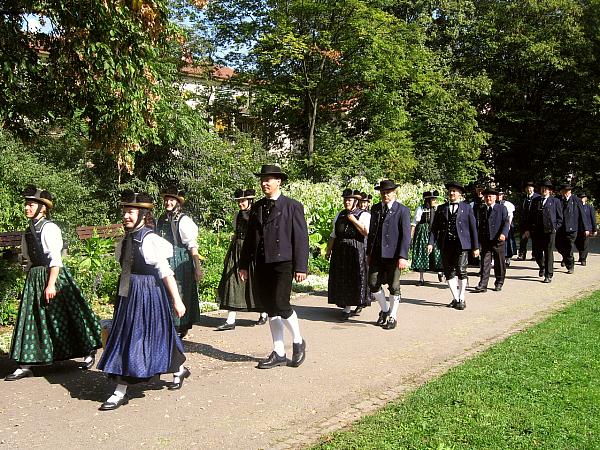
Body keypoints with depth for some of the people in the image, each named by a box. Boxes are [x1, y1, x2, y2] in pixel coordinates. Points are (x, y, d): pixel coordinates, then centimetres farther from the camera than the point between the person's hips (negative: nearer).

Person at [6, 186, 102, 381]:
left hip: (52, 275, -8)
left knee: (62, 318, 2)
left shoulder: (49, 228, -13)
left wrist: (51, 284, -23)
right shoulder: (29, 231, 11)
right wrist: (31, 276, 15)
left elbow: (55, 259, -19)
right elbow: (29, 259, 18)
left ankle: (88, 352, 20)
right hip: (34, 277, 8)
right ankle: (25, 365, 11)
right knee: (31, 319, 6)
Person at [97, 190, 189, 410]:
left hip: (148, 295, -8)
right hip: (128, 294, 8)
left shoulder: (150, 240, -16)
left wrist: (176, 300, -18)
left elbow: (166, 272, -18)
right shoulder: (126, 239, 7)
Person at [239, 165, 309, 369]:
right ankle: (279, 354, 18)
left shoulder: (293, 206, -2)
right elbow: (249, 237, 16)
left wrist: (301, 267, -11)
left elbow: (301, 238, -6)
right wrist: (244, 265, 11)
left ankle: (298, 342, 13)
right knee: (270, 309, 8)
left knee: (280, 304, -13)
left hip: (283, 263, -5)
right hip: (262, 265, 6)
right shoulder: (256, 207, 14)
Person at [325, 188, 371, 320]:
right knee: (342, 279, 6)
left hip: (357, 250, -5)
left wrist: (354, 221, -17)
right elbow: (334, 234, 15)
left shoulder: (364, 215, -2)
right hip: (340, 250, 5)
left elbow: (366, 232, -16)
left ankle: (361, 302, 16)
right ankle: (347, 308, 16)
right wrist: (329, 249, 10)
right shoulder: (339, 215, 14)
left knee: (357, 277, -3)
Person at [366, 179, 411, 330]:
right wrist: (369, 252, 13)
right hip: (377, 254, 5)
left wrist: (403, 257, -16)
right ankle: (385, 310, 26)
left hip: (393, 255, -5)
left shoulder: (402, 210, -5)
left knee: (394, 287, 3)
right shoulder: (375, 208, 11)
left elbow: (406, 235, -9)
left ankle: (392, 317, 18)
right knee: (373, 283, 2)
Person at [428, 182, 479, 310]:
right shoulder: (441, 208, 13)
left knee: (461, 271, -11)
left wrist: (476, 247, 4)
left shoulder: (467, 208, 8)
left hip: (461, 244, -3)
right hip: (446, 245, 3)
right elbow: (434, 227, 10)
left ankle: (462, 299, 4)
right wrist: (431, 243, -3)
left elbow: (473, 228, 7)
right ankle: (455, 298, 16)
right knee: (449, 272, 4)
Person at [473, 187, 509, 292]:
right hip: (485, 241, 2)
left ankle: (499, 283, 21)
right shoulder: (481, 211, 15)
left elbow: (506, 222, -5)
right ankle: (482, 285, -9)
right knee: (485, 263, -5)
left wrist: (503, 233, -22)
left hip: (498, 241, -2)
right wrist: (479, 240, 11)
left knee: (499, 263, 7)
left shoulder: (502, 208, 4)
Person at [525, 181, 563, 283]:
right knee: (536, 253, 5)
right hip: (536, 231, 3)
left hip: (549, 231, -3)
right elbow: (531, 216, 14)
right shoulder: (535, 201, 13)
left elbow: (560, 218, 8)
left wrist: (555, 228, -4)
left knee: (548, 254, -1)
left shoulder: (555, 201, 6)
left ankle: (548, 275, 6)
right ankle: (542, 267, 35)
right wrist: (528, 229, 7)